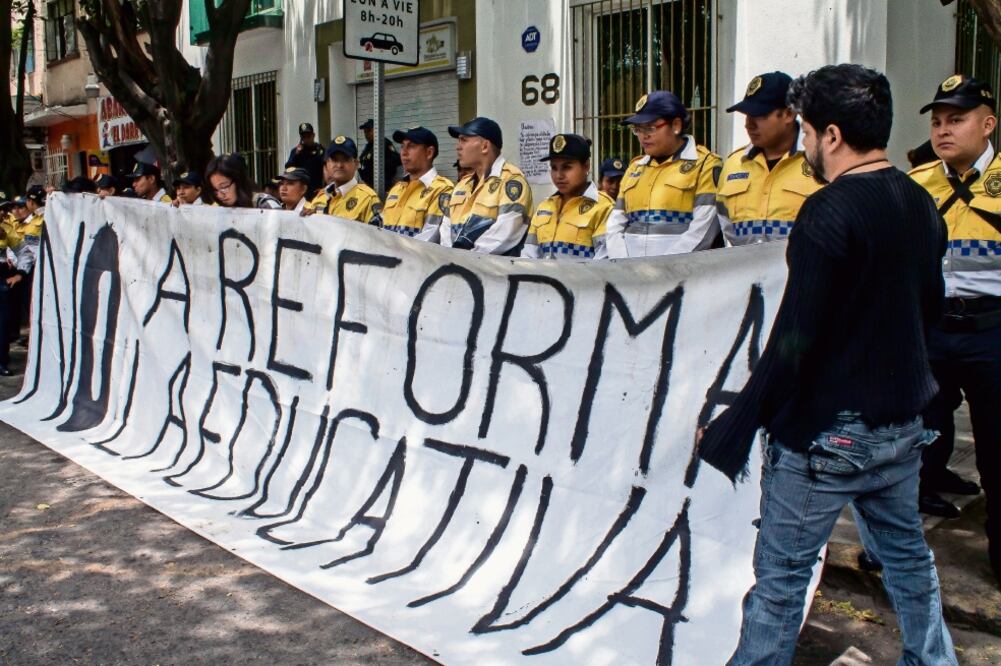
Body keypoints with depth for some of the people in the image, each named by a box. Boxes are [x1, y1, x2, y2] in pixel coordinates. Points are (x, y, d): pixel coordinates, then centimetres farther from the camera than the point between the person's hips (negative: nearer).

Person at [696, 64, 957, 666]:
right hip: (903, 426, 8)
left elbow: (793, 341, -23)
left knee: (782, 574, 3)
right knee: (907, 555, 24)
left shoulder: (829, 213, -19)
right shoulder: (921, 205, 6)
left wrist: (735, 428, -17)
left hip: (826, 434, -8)